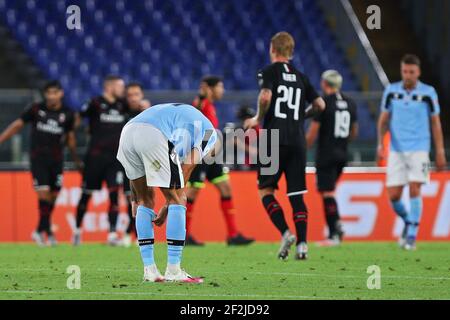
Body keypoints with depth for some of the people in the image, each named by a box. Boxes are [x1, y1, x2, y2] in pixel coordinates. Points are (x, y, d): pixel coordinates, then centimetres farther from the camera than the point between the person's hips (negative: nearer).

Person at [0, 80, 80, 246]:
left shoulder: (67, 114, 2)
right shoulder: (36, 109, -2)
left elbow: (70, 138, 14)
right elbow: (17, 125, 5)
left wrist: (76, 160, 17)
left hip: (56, 158, 2)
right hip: (38, 157, -2)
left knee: (53, 195, 4)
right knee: (43, 192, -14)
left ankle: (40, 230, 19)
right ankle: (47, 230, -9)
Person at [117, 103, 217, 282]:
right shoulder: (208, 132, 23)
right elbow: (185, 173, 12)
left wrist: (134, 200, 32)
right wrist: (168, 208, 16)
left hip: (127, 133, 7)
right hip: (153, 137, -7)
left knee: (145, 200, 20)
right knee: (177, 201, 8)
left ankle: (149, 269, 17)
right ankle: (173, 270, 6)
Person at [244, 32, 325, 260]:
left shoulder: (269, 72, 0)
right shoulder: (300, 77, 14)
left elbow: (265, 97, -18)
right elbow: (319, 104, 12)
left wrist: (258, 119, -2)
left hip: (274, 139, -4)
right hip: (297, 142, 4)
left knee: (266, 190, 6)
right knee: (296, 194, 5)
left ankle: (285, 233, -12)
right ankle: (302, 243, -5)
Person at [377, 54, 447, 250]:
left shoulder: (428, 93, -1)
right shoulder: (391, 91, 4)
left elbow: (435, 124, 5)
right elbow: (384, 119, 9)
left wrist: (440, 153, 2)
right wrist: (381, 143, -5)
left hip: (419, 150, -2)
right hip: (396, 151, 2)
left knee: (414, 190, -14)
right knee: (393, 195, -2)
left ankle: (411, 235, -6)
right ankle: (408, 222, 27)